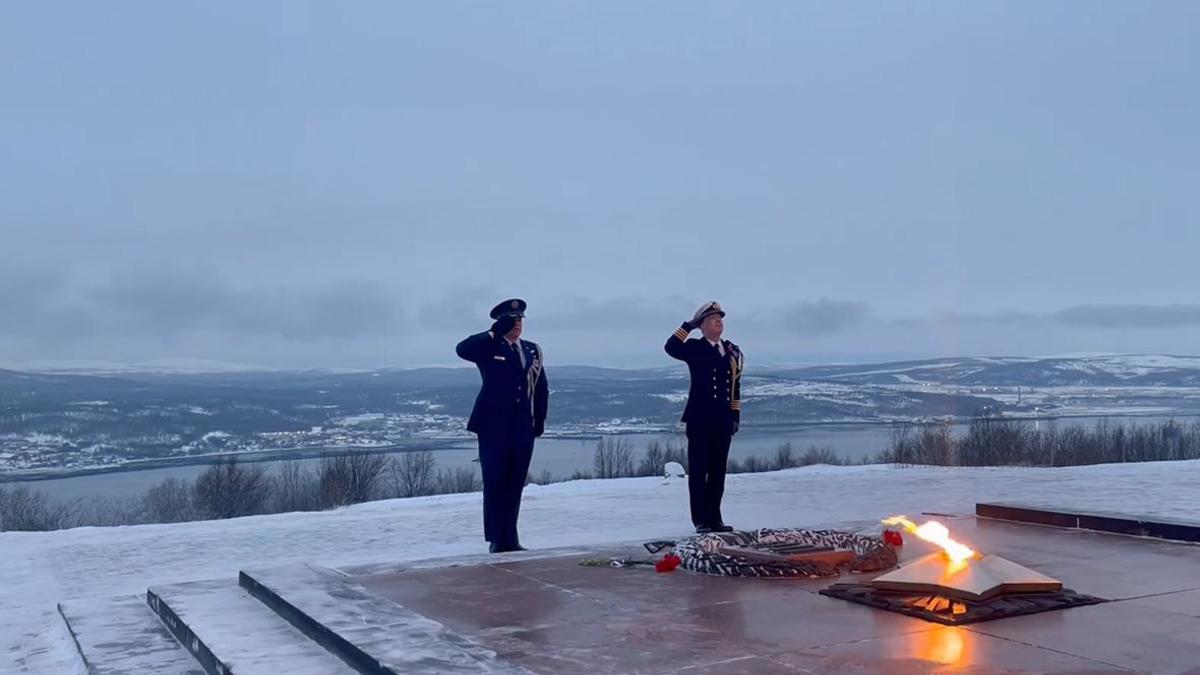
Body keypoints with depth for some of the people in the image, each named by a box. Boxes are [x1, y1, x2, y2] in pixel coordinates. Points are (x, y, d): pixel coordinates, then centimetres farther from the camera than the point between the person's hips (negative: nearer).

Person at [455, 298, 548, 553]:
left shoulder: (532, 350, 13)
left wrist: (539, 421, 9)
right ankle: (497, 539, 6)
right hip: (494, 428, -4)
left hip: (523, 429, 4)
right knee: (494, 484, -1)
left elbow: (541, 388, 15)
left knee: (515, 485, 7)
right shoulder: (489, 348, 1)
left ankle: (510, 538, 14)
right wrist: (494, 333, -18)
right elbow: (462, 349, -19)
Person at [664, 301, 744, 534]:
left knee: (718, 470, 9)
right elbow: (671, 347, -20)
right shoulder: (694, 348, 0)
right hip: (699, 420, -5)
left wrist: (736, 415, 12)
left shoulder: (732, 351, 13)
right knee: (698, 470, 0)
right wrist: (690, 325, -18)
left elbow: (735, 386, 16)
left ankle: (714, 518, 16)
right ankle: (700, 519, 5)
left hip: (723, 420, 5)